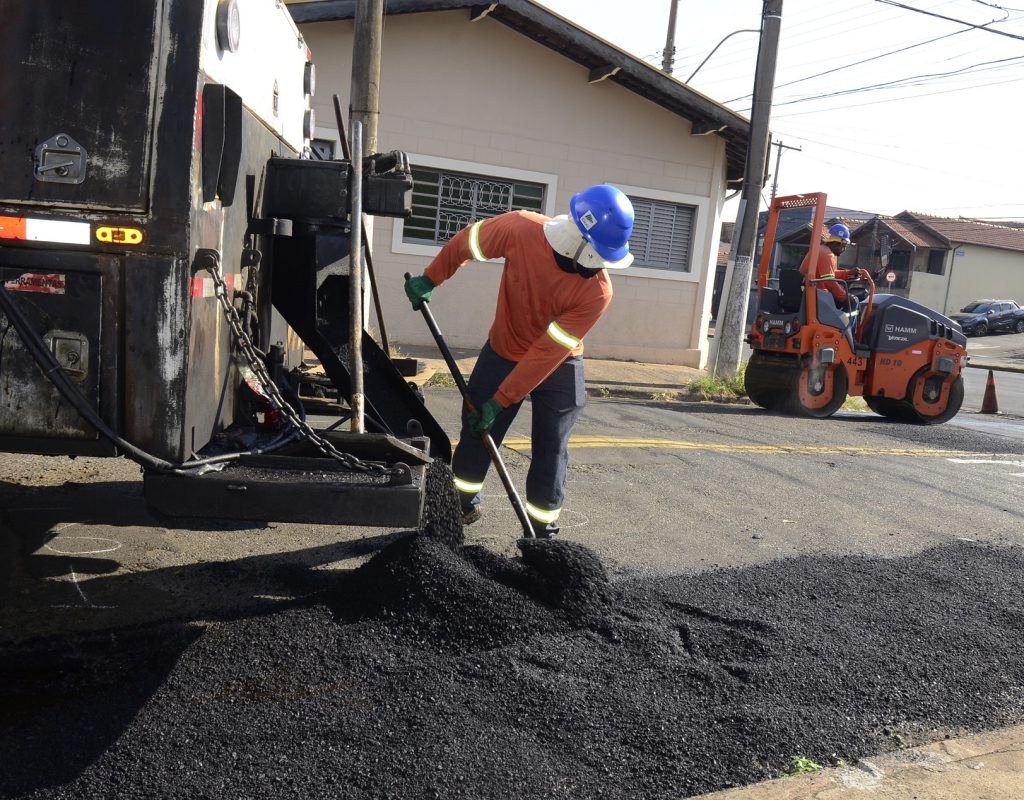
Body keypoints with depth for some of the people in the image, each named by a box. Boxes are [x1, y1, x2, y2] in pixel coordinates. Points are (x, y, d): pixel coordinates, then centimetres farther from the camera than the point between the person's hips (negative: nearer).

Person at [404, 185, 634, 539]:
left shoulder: (597, 292, -29)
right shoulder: (521, 228, -27)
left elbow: (547, 353, -28)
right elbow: (466, 242, -6)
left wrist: (500, 401, -26)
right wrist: (430, 279, 2)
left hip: (558, 368, -1)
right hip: (502, 353, 2)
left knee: (551, 449, 0)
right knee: (476, 430, 8)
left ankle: (543, 532, 12)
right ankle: (463, 505, 29)